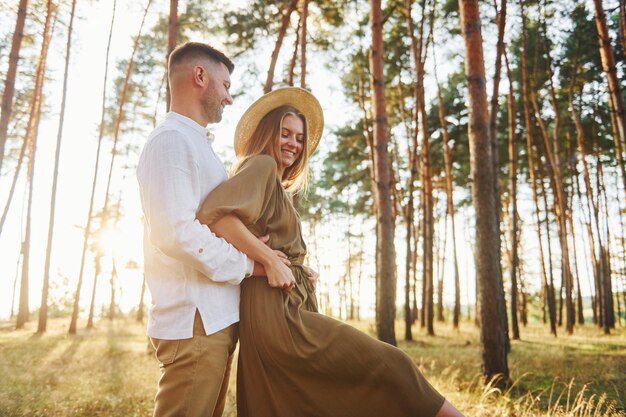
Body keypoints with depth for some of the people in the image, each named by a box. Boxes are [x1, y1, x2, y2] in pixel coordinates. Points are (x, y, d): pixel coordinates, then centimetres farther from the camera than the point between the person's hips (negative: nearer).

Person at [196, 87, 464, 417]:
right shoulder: (261, 166, -3)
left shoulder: (277, 189, 25)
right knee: (388, 365, -7)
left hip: (283, 309, 9)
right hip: (276, 312, -9)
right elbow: (214, 213, -20)